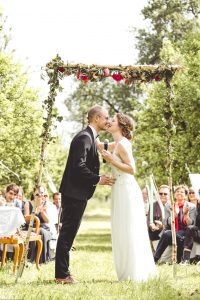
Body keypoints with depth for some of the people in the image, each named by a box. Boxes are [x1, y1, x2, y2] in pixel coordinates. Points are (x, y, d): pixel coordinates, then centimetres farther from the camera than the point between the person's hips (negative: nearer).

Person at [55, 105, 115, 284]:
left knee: (69, 232, 13)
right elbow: (78, 166, -23)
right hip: (74, 193, -10)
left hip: (77, 193, 10)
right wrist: (98, 179, -19)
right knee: (68, 231, -6)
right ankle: (62, 274, -2)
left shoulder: (89, 137, 17)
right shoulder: (84, 137, -16)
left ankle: (63, 272, 19)